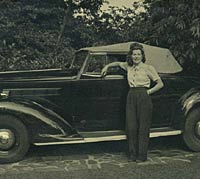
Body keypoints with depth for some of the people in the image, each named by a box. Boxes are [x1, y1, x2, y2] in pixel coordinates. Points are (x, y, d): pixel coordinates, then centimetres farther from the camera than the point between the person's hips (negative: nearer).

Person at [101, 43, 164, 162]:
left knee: (143, 127, 0)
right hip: (131, 97, 4)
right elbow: (118, 63, 34)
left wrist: (149, 91, -5)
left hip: (144, 98, -4)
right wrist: (107, 66, 27)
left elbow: (160, 84, 1)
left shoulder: (148, 68, -1)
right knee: (131, 126, 2)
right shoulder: (128, 66, 12)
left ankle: (142, 155, 9)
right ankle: (132, 154, 13)